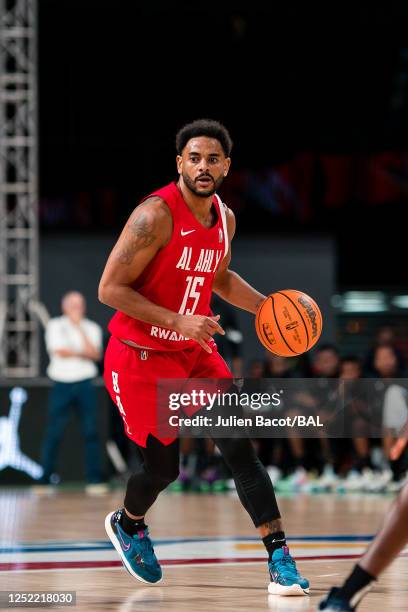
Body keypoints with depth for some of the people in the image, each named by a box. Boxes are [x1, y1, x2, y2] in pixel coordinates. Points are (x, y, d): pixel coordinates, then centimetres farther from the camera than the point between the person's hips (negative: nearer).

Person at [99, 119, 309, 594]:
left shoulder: (224, 218, 3)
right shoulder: (156, 215, -21)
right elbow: (110, 289, -23)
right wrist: (179, 321, -29)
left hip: (196, 350, 6)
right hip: (141, 356, -6)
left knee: (240, 449, -8)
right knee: (163, 466, 2)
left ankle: (280, 561, -10)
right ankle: (127, 524, 36)